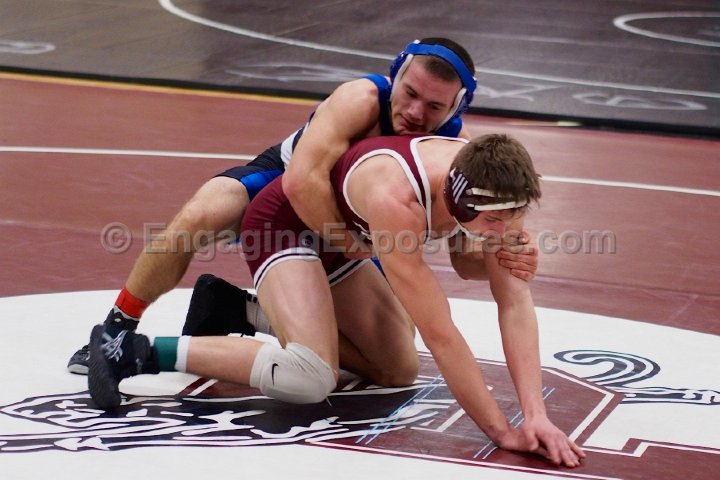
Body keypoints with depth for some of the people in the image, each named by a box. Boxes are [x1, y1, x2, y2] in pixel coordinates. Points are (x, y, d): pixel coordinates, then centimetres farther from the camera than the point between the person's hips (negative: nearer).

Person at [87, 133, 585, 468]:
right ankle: (133, 350, -19)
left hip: (338, 238, 8)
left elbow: (515, 299, -20)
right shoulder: (395, 198, -42)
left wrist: (536, 413, -30)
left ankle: (251, 312, 26)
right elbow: (439, 333, -39)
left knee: (400, 371, 13)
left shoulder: (493, 185, -21)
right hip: (283, 222, -8)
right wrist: (502, 431, -35)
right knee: (310, 377, -29)